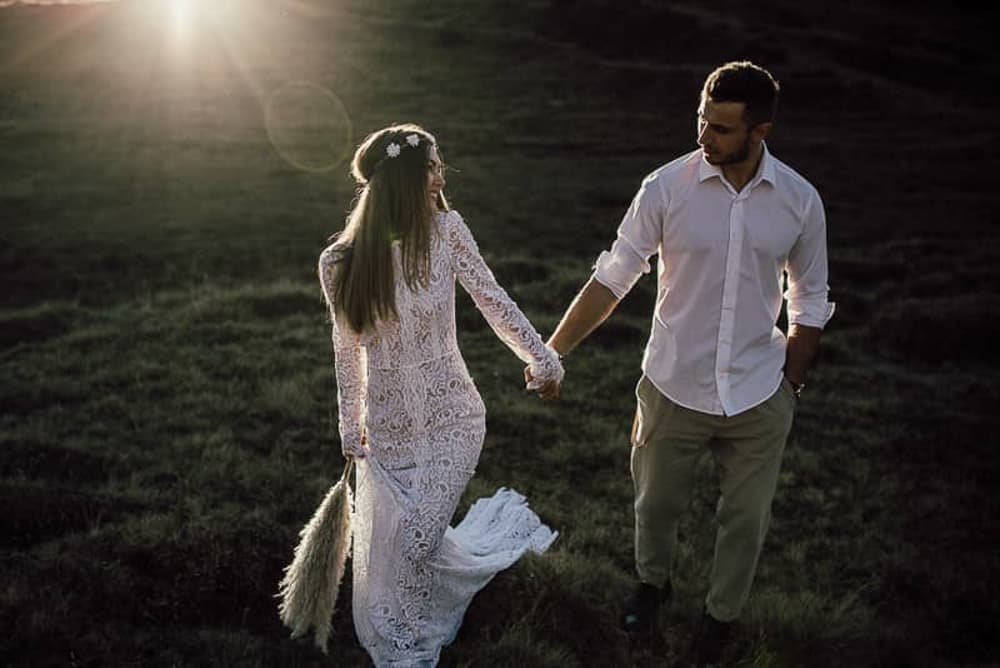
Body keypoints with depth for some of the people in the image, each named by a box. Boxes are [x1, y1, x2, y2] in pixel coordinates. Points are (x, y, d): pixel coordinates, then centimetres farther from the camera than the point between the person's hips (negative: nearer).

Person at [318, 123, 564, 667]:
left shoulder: (446, 232, -10)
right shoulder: (340, 262, -6)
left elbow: (492, 300, -2)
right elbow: (348, 351, 5)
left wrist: (541, 356, -4)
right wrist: (350, 426, 11)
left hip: (449, 420, -2)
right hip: (388, 427, 3)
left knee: (414, 544, -5)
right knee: (384, 548, 12)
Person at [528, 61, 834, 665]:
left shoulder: (800, 201, -9)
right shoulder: (667, 188, -14)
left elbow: (810, 304, 3)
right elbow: (613, 276, -8)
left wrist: (790, 386, 4)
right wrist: (553, 351, -12)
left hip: (759, 397, 1)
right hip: (674, 388, 0)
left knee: (746, 518, 16)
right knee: (657, 504, 19)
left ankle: (722, 615, 44)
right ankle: (653, 582, 52)